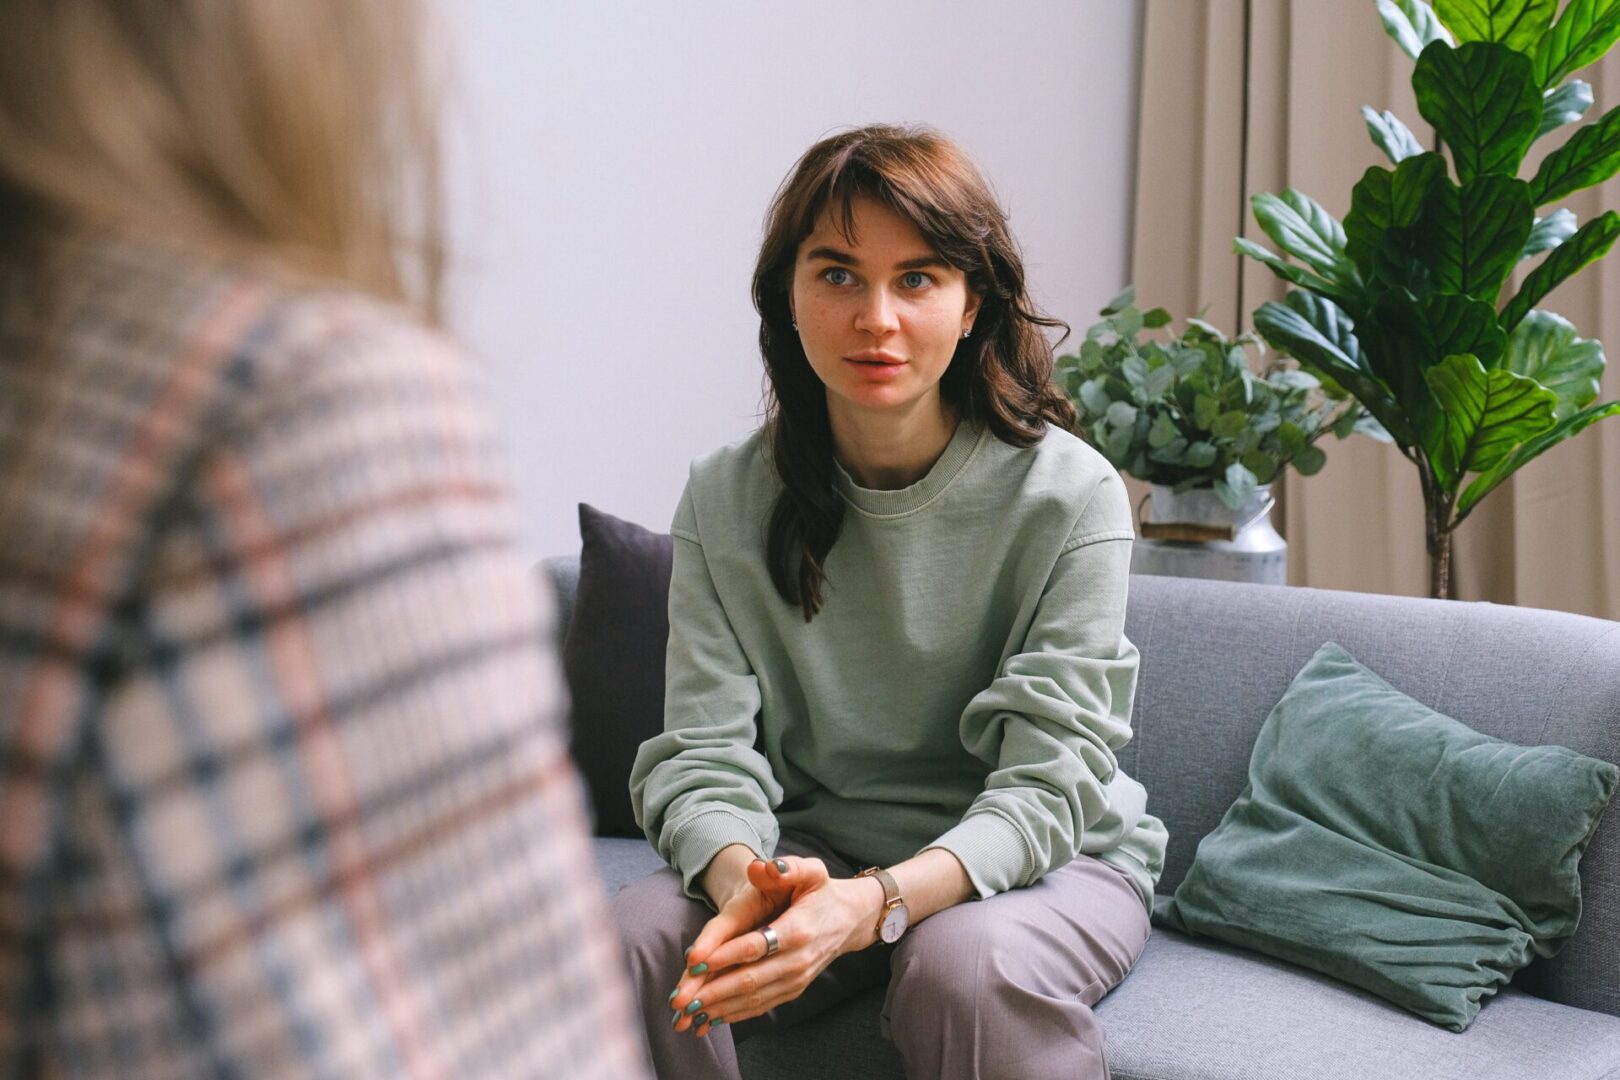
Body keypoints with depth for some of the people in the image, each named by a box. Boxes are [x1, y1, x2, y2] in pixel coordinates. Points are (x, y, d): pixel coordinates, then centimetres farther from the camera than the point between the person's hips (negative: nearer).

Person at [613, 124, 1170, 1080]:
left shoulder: (1068, 495, -14)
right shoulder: (726, 500, -4)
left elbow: (1049, 783, -19)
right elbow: (704, 750, -9)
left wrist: (872, 904, -37)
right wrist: (746, 881, -34)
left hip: (1051, 858, -2)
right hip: (819, 849, 3)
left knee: (962, 965, -36)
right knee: (635, 936, -25)